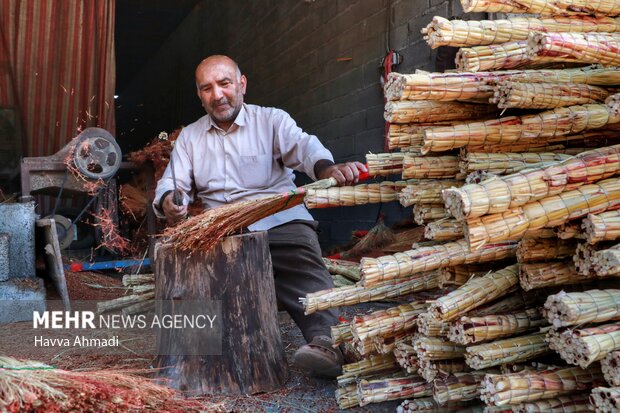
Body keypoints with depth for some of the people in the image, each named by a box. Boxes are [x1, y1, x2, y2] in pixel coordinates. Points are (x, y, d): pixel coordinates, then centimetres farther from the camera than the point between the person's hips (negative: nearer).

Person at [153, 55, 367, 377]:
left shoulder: (272, 120, 10)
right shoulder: (189, 137, 21)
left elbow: (302, 146, -10)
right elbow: (172, 182, 11)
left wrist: (326, 168, -35)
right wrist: (168, 202, -16)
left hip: (279, 221, -2)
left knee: (304, 270, -32)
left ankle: (324, 340, -46)